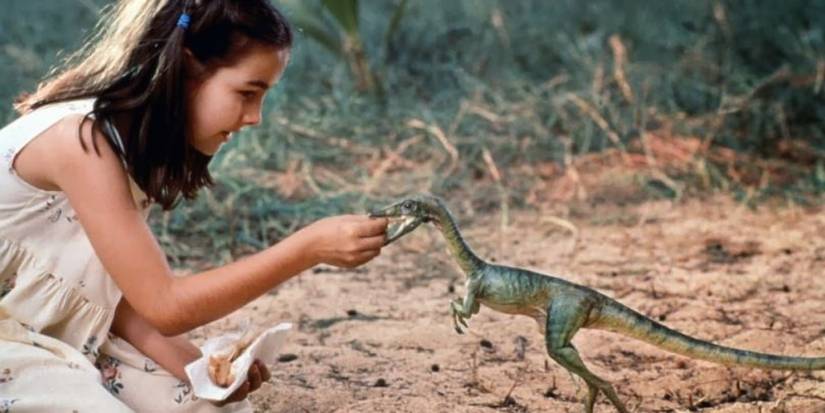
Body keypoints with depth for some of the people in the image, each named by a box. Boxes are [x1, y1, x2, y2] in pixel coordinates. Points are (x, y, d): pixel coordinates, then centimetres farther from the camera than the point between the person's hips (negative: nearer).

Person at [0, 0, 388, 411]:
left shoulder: (132, 137, 2)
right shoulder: (80, 139, -25)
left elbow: (118, 288, -1)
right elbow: (164, 305, -26)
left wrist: (190, 364, -17)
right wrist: (309, 247, -29)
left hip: (66, 340, 8)